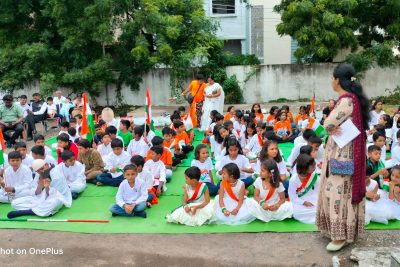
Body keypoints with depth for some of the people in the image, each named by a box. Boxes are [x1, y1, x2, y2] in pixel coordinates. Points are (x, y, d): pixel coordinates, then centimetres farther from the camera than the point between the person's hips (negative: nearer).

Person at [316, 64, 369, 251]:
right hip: (342, 151, 10)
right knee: (339, 190, 16)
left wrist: (333, 128, -3)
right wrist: (335, 128, -7)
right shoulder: (352, 98, 11)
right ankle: (339, 229, 28)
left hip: (342, 153, -10)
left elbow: (328, 125, -23)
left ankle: (341, 235, 6)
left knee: (339, 191, -3)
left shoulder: (347, 101, -20)